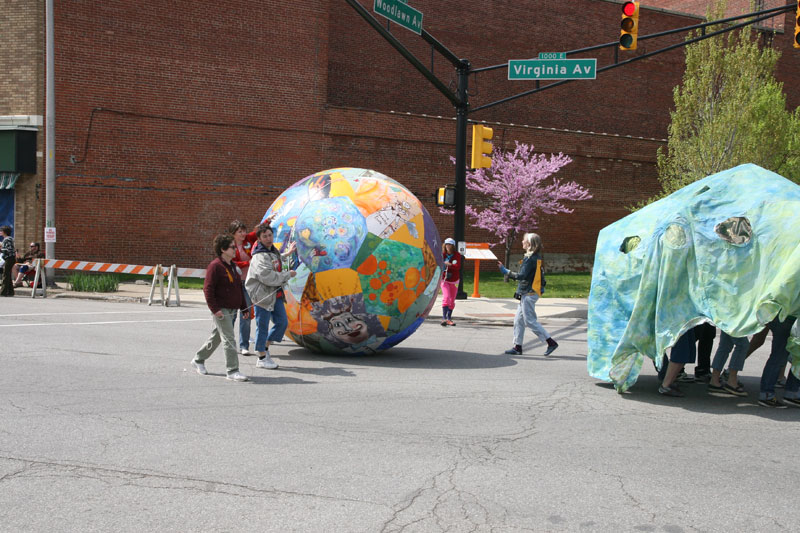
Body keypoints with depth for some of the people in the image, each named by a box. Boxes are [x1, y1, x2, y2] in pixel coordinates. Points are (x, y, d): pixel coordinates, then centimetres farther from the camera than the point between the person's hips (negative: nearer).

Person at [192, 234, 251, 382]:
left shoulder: (232, 265, 15)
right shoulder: (215, 266, -13)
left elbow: (238, 289, 22)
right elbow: (208, 289, -16)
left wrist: (244, 308, 19)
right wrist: (215, 309, -20)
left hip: (231, 310, 9)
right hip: (221, 310, -9)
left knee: (216, 337, 18)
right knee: (229, 339, -10)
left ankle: (198, 360, 34)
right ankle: (232, 371, -7)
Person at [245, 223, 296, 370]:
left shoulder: (274, 252, 13)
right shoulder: (259, 256, -17)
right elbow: (267, 277, -26)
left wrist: (286, 254, 35)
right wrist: (288, 275, -16)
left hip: (276, 294, 9)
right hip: (262, 295, -9)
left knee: (282, 322, 10)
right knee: (263, 326, 0)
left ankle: (265, 347, 27)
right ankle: (262, 358, 11)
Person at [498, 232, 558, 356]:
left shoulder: (530, 259, -17)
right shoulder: (537, 258, 12)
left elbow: (522, 275, -23)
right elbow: (541, 275, 19)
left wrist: (506, 271, -20)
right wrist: (542, 287, 26)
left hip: (529, 294, -10)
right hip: (528, 294, 10)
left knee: (530, 321, -6)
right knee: (518, 320, 12)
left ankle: (551, 342, -4)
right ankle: (517, 346, 15)